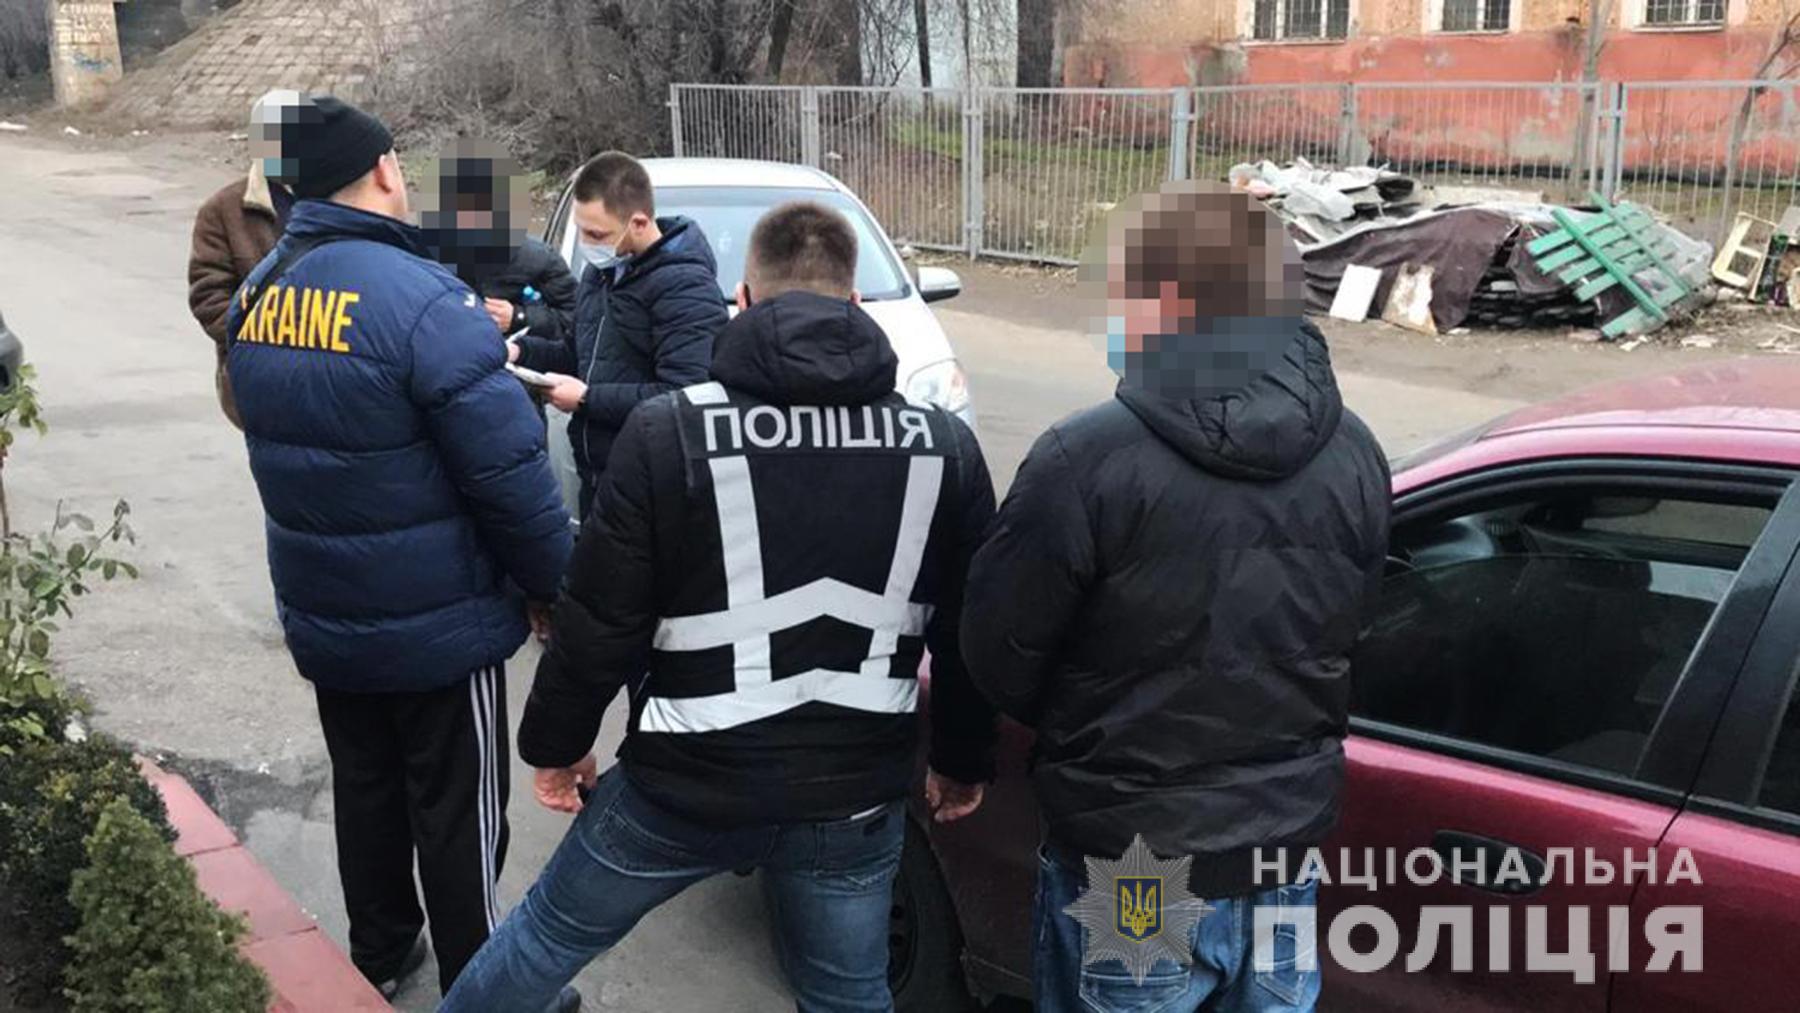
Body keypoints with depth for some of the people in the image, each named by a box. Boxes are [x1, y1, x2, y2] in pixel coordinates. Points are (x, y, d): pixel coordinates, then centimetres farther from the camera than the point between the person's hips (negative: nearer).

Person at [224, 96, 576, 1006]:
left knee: (364, 788, 23)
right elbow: (509, 472, -24)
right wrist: (556, 585, -10)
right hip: (438, 621, -7)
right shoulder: (423, 299, -23)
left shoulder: (255, 295, 0)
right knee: (456, 815, 9)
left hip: (320, 615, 7)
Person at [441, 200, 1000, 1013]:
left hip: (688, 780, -2)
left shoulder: (669, 431, -13)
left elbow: (599, 620, -8)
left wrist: (556, 742, 8)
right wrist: (965, 760, 19)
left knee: (551, 932, 22)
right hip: (856, 793, 3)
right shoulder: (944, 444, -3)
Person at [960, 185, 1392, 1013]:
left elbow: (996, 651, -13)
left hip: (1133, 862, -5)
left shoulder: (1089, 459, -24)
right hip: (1291, 844, 5)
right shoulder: (1354, 455, -4)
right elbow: (1337, 635, 7)